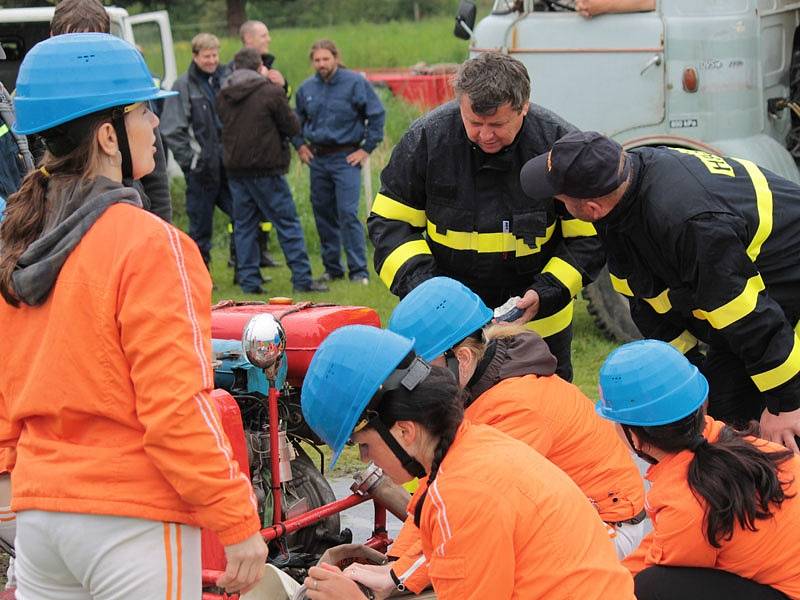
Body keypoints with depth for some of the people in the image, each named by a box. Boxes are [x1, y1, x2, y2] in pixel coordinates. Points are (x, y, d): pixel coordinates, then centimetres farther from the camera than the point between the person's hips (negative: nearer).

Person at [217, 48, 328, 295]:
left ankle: (249, 281, 7)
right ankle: (302, 279, 0)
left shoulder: (223, 96, 5)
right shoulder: (271, 92, -10)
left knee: (243, 226, 10)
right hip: (266, 169, -5)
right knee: (287, 223, 2)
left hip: (234, 169, 5)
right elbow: (293, 127, -5)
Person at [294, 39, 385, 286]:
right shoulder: (307, 88, 8)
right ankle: (331, 268, 19)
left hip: (346, 158, -5)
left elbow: (377, 115, -3)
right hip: (318, 159, 5)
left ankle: (359, 270, -8)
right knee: (323, 214, 8)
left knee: (348, 213, -12)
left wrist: (367, 148, -6)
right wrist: (300, 145, 13)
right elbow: (296, 119, 25)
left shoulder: (355, 82, -6)